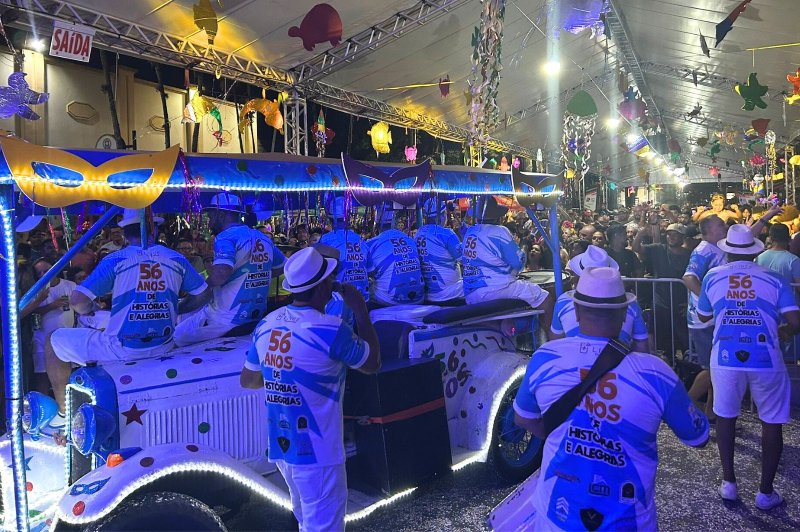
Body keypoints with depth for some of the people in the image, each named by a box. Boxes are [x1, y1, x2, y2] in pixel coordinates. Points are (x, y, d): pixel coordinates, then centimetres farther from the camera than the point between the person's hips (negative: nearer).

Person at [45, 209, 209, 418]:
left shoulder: (115, 260, -9)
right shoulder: (176, 259, 1)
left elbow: (77, 300, -14)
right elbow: (201, 294, 8)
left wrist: (87, 309, 8)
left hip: (122, 349, -4)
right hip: (163, 347, 4)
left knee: (55, 341, 19)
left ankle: (64, 411, 25)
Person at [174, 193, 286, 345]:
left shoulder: (226, 237, -15)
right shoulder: (263, 238, 9)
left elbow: (220, 274, -30)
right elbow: (281, 267, 23)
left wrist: (204, 286, -9)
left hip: (229, 318, -8)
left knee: (178, 336, 5)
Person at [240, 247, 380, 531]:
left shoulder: (266, 324, -2)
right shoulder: (330, 329, -21)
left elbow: (247, 380, 10)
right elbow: (372, 364, -5)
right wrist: (360, 309, -1)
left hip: (280, 445, 7)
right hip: (317, 451, -7)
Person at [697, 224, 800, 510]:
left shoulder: (713, 277, 3)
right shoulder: (774, 279, -1)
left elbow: (703, 316, 16)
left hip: (726, 359, 1)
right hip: (766, 360, -1)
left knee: (725, 416, 19)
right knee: (771, 423, 14)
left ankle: (729, 483, 24)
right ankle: (765, 492, 20)